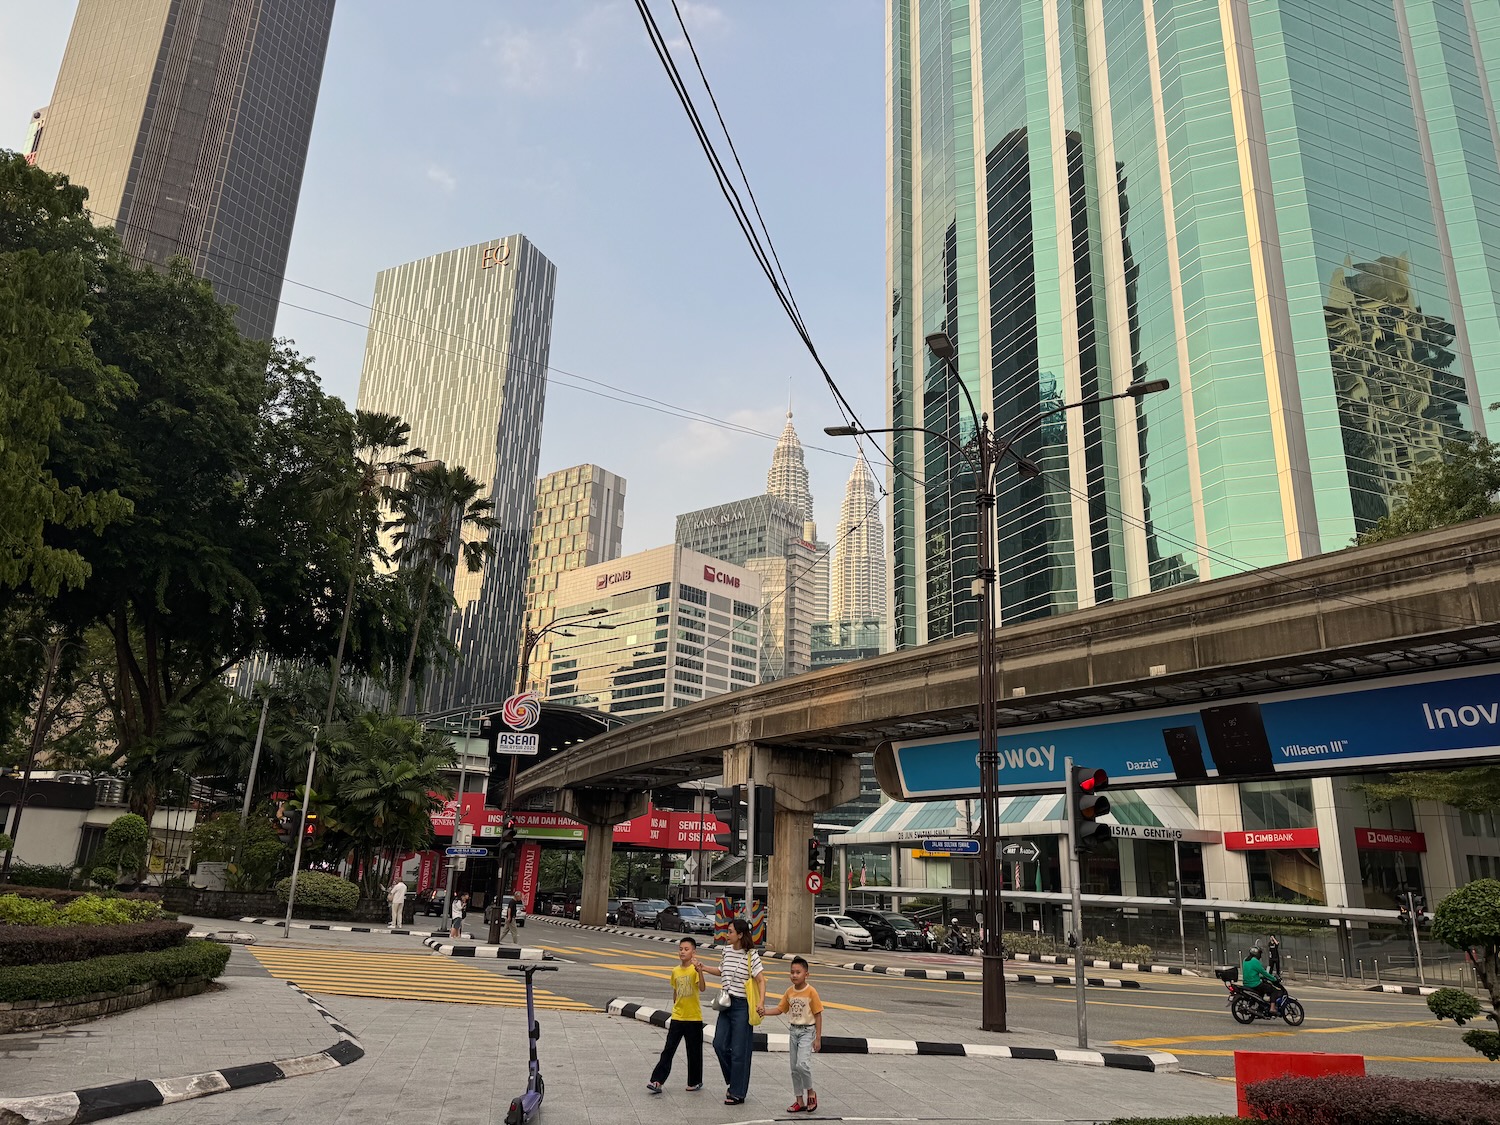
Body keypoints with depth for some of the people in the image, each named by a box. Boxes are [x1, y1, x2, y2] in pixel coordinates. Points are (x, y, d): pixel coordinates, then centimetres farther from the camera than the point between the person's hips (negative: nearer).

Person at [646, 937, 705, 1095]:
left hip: (694, 1018, -4)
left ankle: (695, 1082, 23)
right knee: (668, 1050, 0)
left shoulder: (695, 969, -11)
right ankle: (657, 1081, 1)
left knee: (694, 1052, 9)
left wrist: (699, 971, -42)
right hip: (677, 1017, 4)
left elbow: (702, 988, -27)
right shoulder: (675, 971, 5)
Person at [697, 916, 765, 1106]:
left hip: (742, 1006, -6)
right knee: (719, 1044, 6)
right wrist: (703, 968, 12)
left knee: (739, 1050, 0)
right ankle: (733, 1081, 28)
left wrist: (760, 1002, -28)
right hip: (726, 1004, 7)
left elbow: (761, 980, -16)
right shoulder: (726, 950, 5)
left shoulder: (751, 955, -13)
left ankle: (738, 1093, 13)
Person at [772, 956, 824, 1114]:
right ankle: (799, 1101, 21)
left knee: (802, 1064, -19)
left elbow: (818, 1015, -10)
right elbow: (780, 1010, 6)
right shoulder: (789, 992, 1)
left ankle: (811, 1092, 6)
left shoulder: (811, 992, -14)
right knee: (794, 1067, 10)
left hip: (807, 1031, -6)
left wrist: (818, 1038, -11)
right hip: (793, 1031, 6)